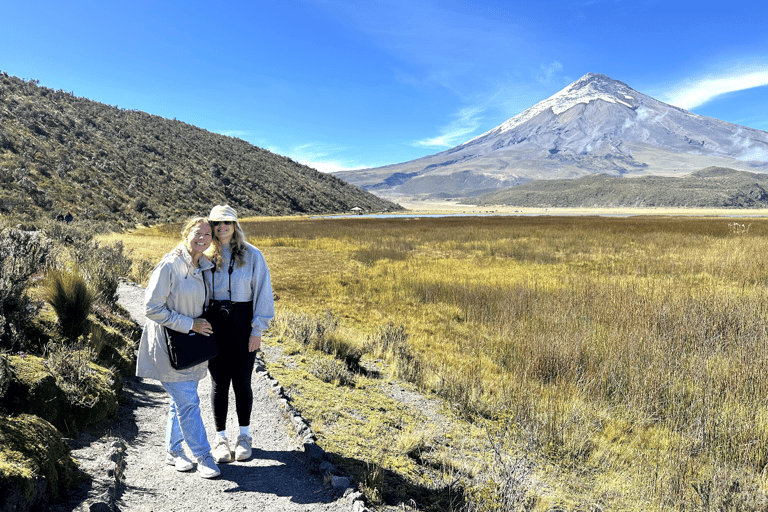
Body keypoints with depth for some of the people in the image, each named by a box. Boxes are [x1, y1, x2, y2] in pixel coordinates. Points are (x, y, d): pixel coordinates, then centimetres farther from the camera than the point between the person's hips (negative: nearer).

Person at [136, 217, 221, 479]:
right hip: (169, 346, -7)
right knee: (188, 401, -4)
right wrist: (190, 324, -19)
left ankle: (174, 451, 32)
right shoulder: (170, 265, -18)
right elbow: (152, 308, -18)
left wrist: (204, 324, 7)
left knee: (182, 400, 16)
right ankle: (203, 456, 9)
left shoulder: (204, 267, 5)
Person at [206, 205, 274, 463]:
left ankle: (244, 435, 25)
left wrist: (257, 329, -6)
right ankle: (220, 438, 23)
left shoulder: (252, 255, -2)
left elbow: (263, 292, -2)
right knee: (219, 382, 8)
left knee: (242, 381, 6)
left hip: (242, 324, -1)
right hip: (213, 325, 1)